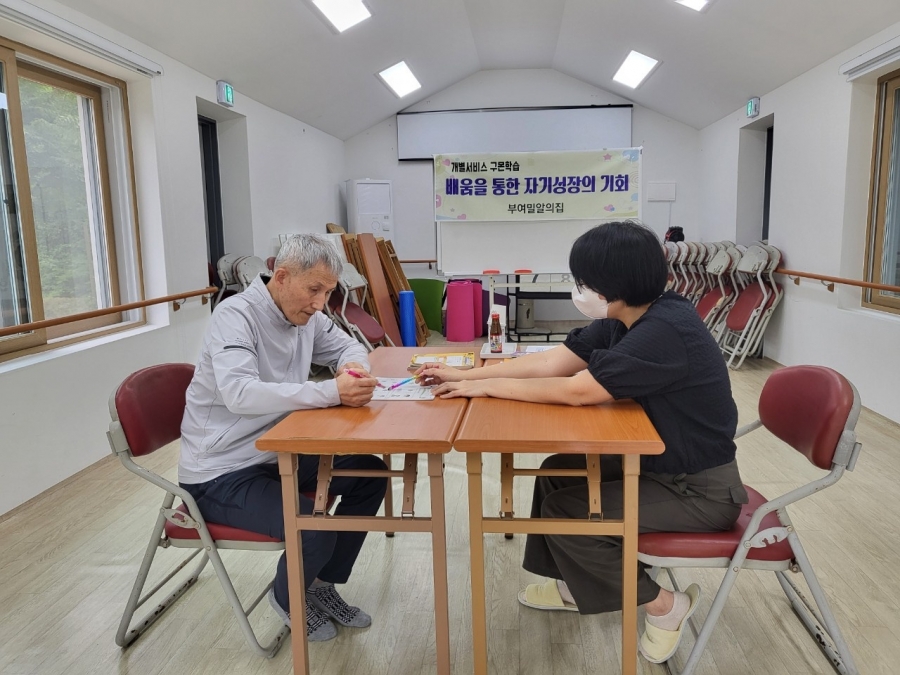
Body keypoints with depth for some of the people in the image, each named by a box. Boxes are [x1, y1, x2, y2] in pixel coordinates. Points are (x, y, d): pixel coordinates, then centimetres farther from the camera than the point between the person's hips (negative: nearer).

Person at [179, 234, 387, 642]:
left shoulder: (305, 315, 0)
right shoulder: (236, 316, -23)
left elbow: (346, 346, 15)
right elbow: (240, 393, -38)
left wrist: (352, 366, -11)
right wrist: (333, 392, -44)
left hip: (276, 455, 9)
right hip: (221, 473, -8)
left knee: (371, 474, 3)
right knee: (315, 531, -27)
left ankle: (323, 584, 20)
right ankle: (287, 598, 10)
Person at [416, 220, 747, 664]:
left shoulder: (664, 332, -30)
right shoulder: (624, 319, -2)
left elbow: (576, 391, -30)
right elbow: (551, 361, 0)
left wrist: (488, 387, -18)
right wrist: (467, 375, -3)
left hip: (702, 488, -9)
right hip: (659, 461, 9)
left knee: (564, 513, -10)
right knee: (559, 472, 10)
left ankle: (664, 605, 8)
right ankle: (576, 584, 29)